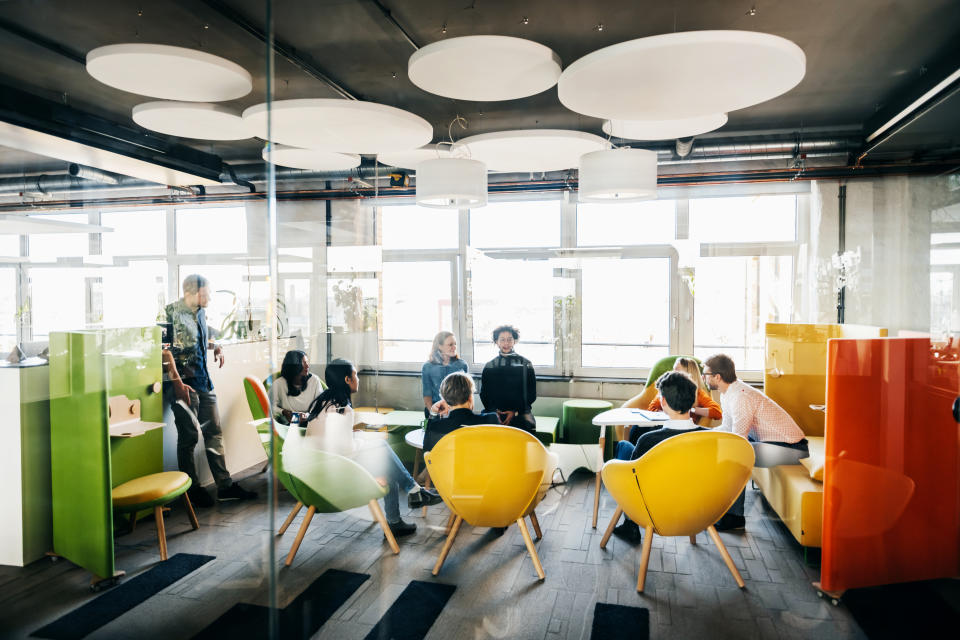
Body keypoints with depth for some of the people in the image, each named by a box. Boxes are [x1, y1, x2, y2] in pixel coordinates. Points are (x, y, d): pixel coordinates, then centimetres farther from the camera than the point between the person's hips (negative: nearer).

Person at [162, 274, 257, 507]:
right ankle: (193, 490, 16)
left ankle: (225, 486, 16)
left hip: (204, 381, 8)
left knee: (214, 432, 9)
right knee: (188, 436, 2)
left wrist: (215, 347, 6)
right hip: (184, 383, -7)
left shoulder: (200, 313, 11)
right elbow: (166, 350, -17)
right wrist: (178, 382, -21)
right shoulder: (171, 312, -12)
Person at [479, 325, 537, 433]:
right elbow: (484, 394, 14)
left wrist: (515, 412, -6)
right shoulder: (489, 366, 15)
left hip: (520, 412, -1)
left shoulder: (525, 364, 10)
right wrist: (493, 411, -5)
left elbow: (531, 394, 7)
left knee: (528, 426, -33)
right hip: (495, 411, 1)